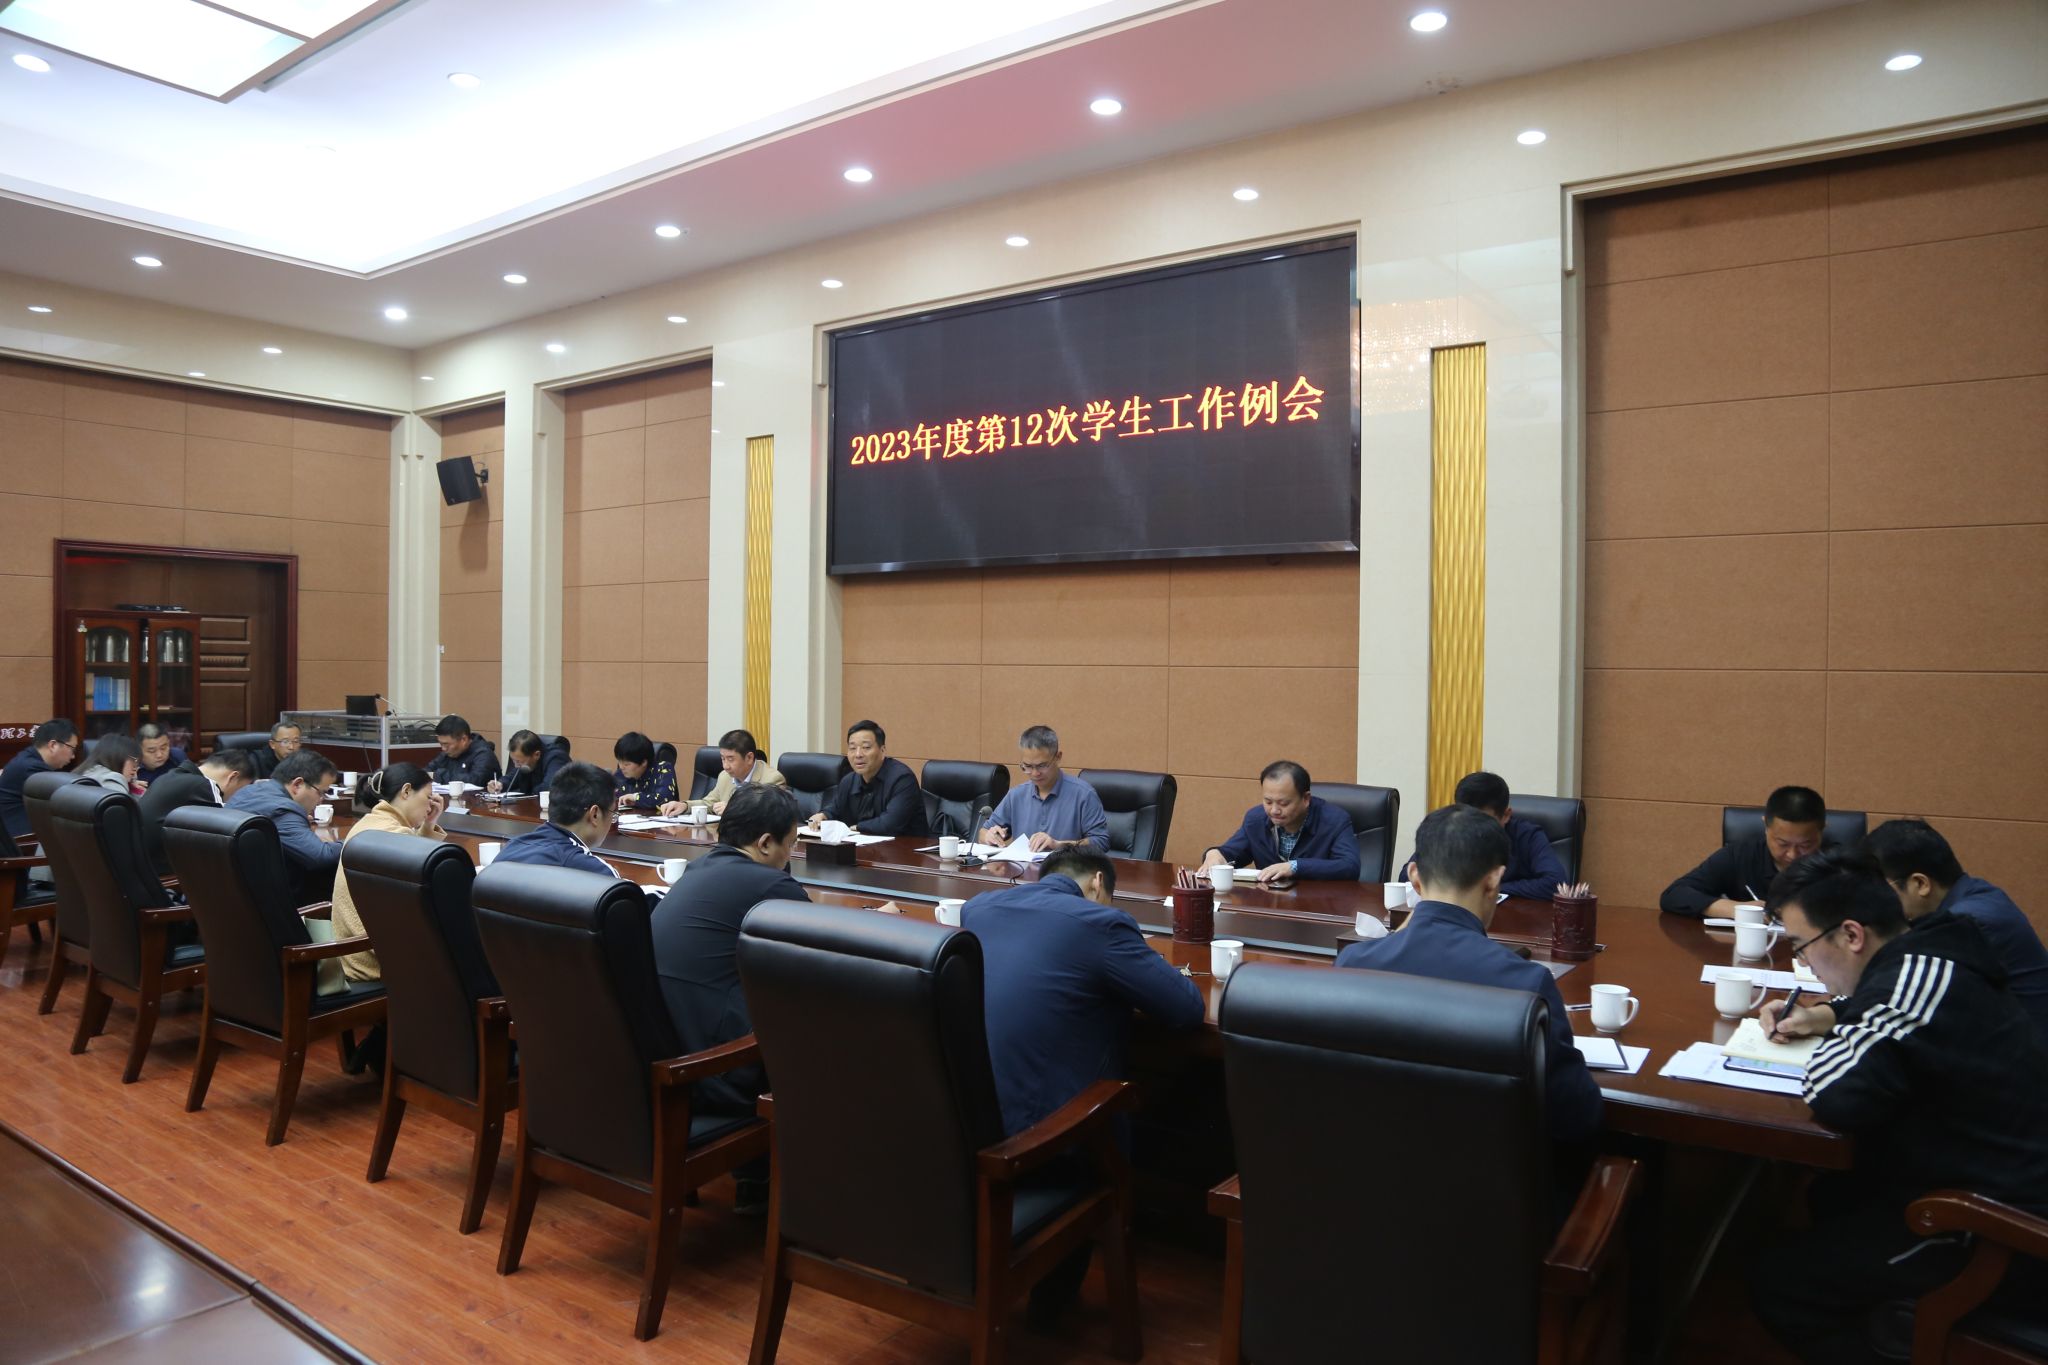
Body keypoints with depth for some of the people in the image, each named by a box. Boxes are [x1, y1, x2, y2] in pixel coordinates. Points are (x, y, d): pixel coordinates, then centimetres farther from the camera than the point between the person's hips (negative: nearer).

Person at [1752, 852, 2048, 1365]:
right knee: (1831, 1194, 26)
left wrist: (1830, 1037, -13)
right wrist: (1822, 1016, 8)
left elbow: (1837, 1097, -34)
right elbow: (1882, 1008, 26)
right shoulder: (1923, 956, 2)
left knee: (1778, 1282, -6)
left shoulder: (1917, 976, -27)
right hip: (2005, 1177, 10)